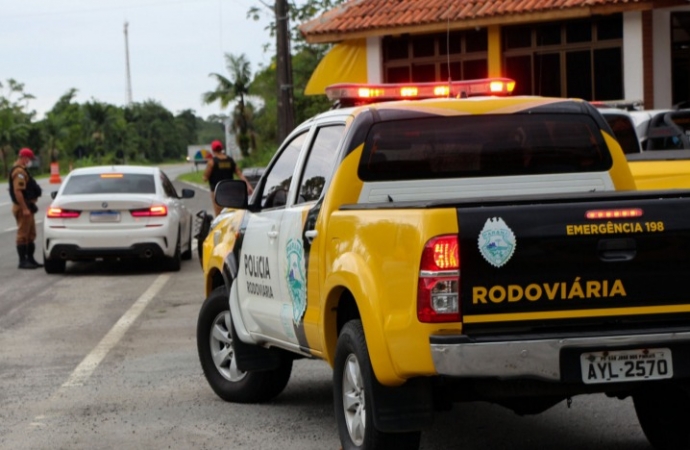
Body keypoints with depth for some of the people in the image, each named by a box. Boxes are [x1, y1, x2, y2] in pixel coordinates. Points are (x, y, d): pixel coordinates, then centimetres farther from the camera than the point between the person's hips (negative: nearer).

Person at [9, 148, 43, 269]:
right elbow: (17, 191, -25)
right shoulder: (19, 172, -17)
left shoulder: (22, 170, 17)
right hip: (23, 207, -11)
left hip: (27, 206, 11)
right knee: (23, 235, -7)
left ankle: (30, 259, 21)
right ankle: (23, 261, -6)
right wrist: (24, 208, -27)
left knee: (31, 235, 15)